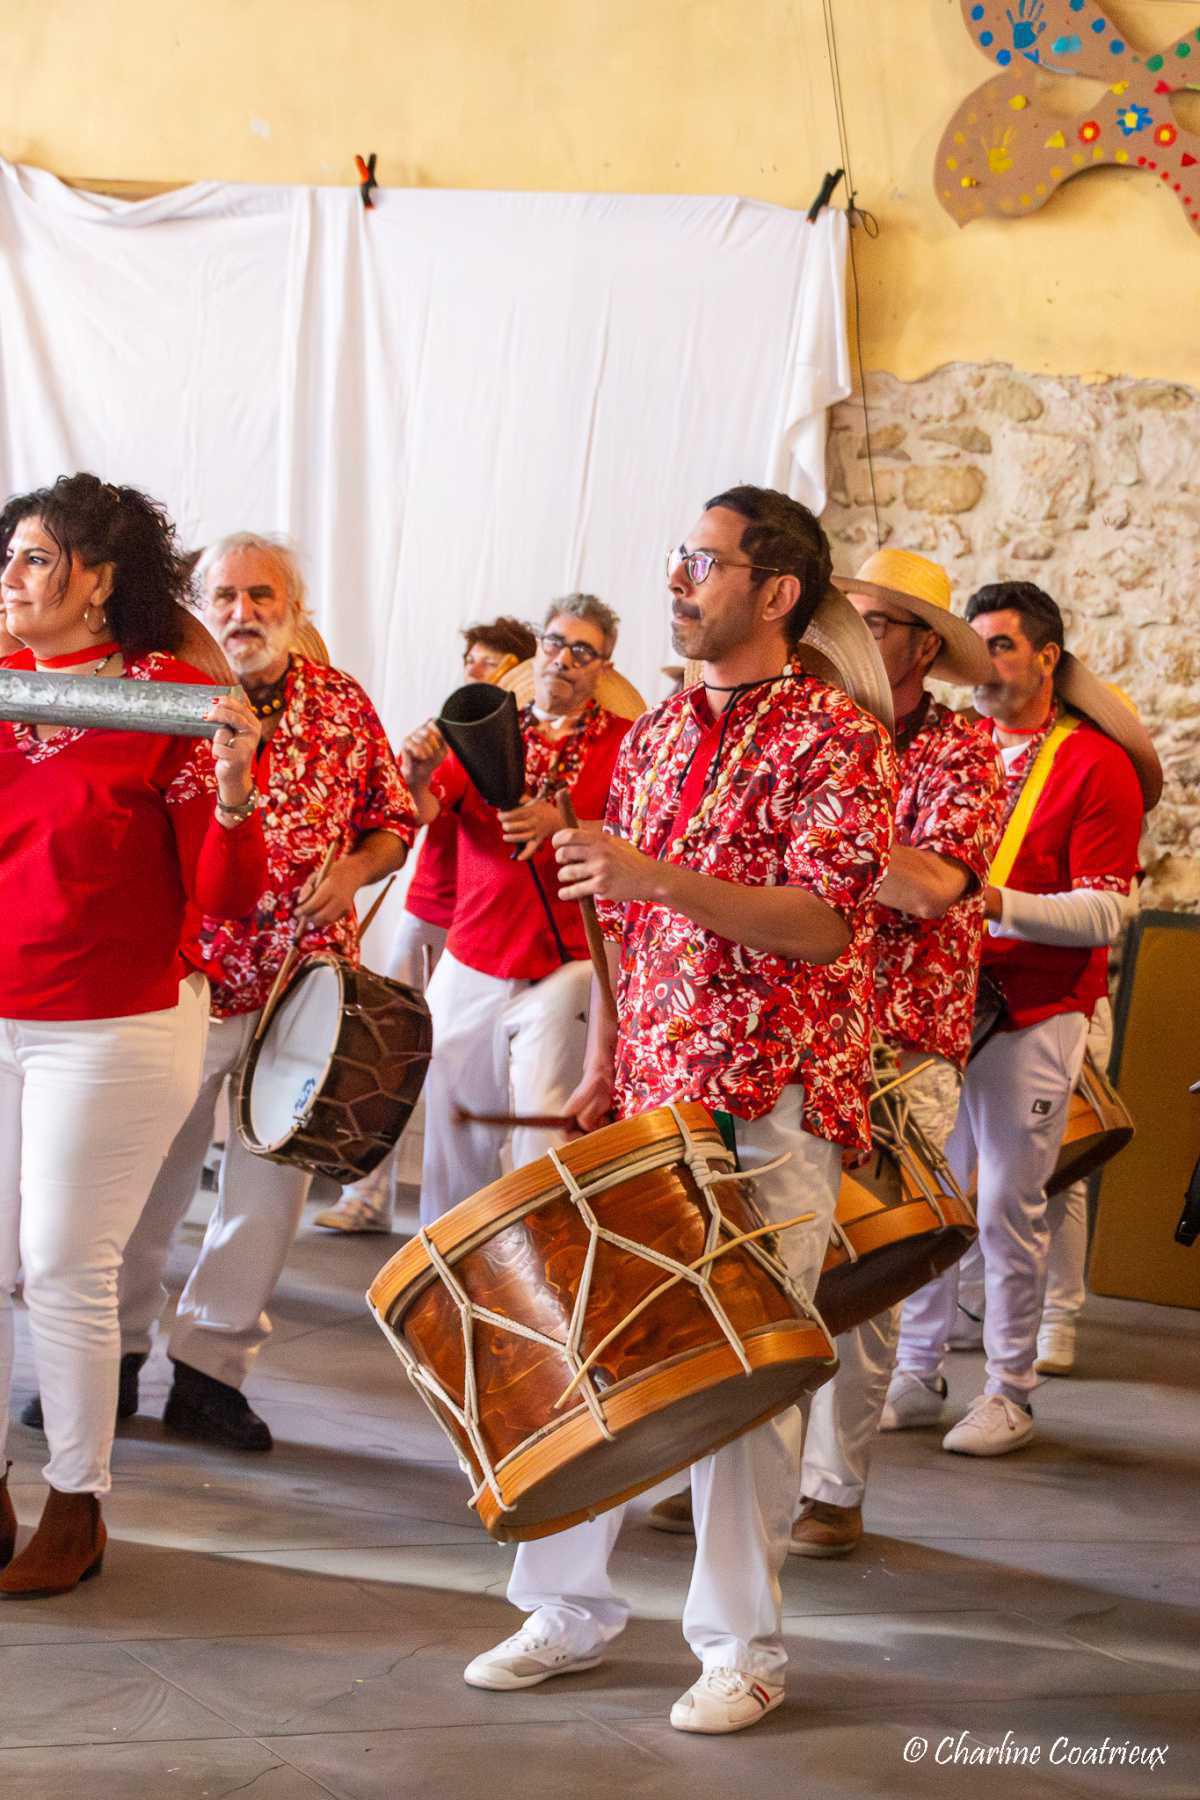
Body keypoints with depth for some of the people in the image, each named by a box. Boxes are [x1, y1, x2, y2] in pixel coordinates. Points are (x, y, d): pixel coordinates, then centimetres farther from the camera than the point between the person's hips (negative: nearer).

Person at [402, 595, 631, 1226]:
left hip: (566, 966, -3)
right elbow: (426, 809, -2)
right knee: (451, 1130, 6)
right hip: (469, 965, 3)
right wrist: (418, 776, -24)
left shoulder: (625, 743, 4)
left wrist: (563, 827, -24)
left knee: (542, 1140, -11)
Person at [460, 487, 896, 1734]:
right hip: (646, 1095, 6)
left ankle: (742, 1647, 12)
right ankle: (570, 1609, 20)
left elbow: (823, 921, -17)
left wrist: (656, 873, -27)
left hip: (769, 1108, -6)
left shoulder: (834, 735, -7)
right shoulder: (656, 735, 14)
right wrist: (601, 1070, 13)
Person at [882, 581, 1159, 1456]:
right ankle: (917, 1376, 17)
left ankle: (1010, 1393, 11)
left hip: (1033, 1019, -5)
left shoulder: (1097, 764, -4)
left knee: (1010, 1206, -1)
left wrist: (994, 902, -24)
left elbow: (1104, 914, -11)